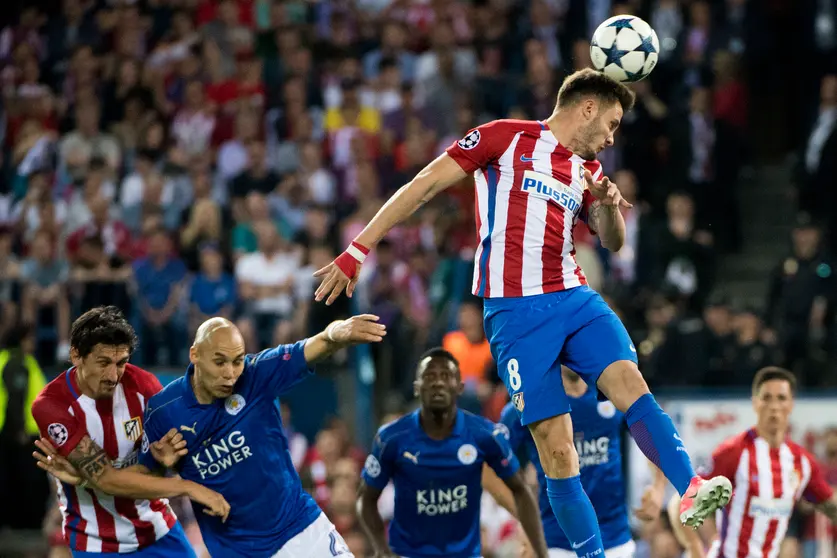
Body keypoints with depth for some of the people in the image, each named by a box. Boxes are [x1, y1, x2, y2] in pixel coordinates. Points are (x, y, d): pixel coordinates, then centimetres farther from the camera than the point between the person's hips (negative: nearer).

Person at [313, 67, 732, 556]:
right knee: (555, 442, -9)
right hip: (516, 310, -5)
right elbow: (423, 187, 0)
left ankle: (692, 491, -35)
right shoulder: (505, 138, 2)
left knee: (628, 380, -22)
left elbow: (613, 242, 21)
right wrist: (357, 251, -6)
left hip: (576, 298, 5)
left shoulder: (588, 171, 20)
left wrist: (608, 203, -3)